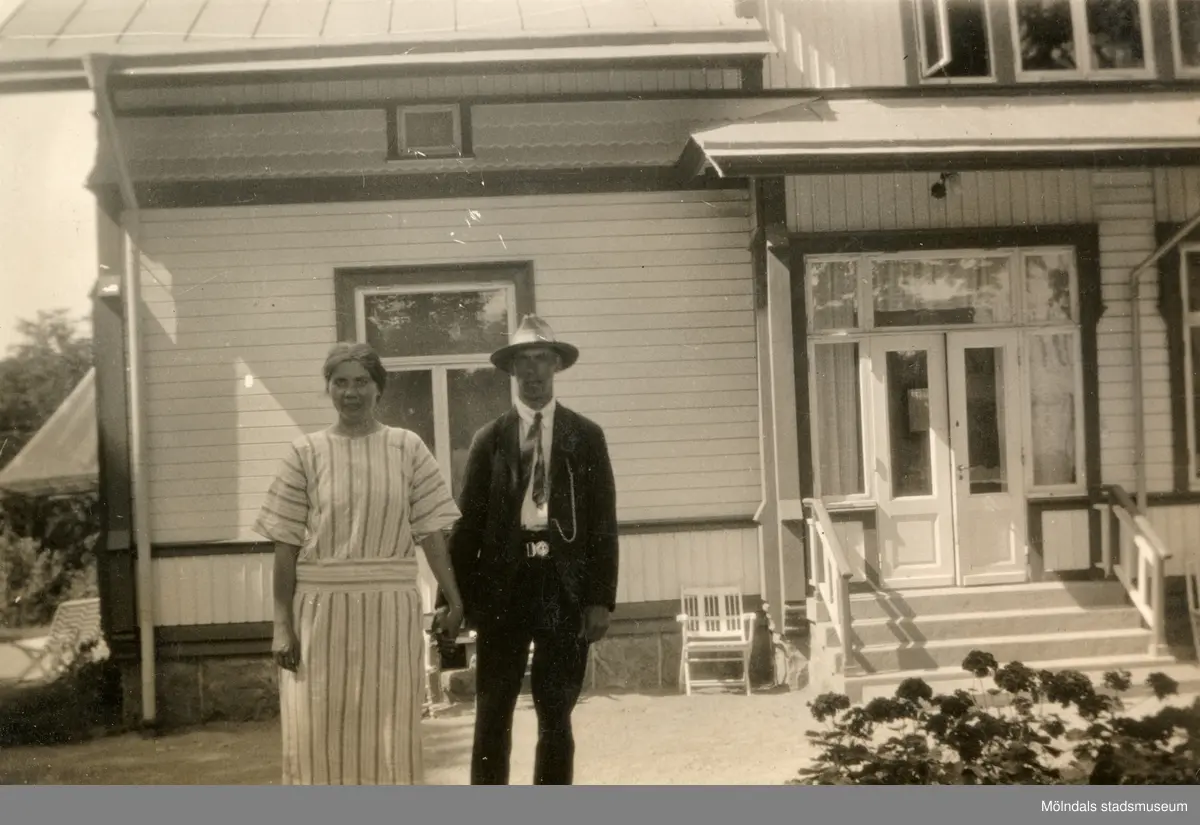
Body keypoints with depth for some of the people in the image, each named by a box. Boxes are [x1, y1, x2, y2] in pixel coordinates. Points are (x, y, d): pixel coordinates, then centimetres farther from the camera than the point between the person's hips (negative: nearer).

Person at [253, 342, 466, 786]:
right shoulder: (306, 452, 2)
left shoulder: (407, 447, 3)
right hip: (320, 608, 0)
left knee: (389, 732, 7)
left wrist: (453, 596, -8)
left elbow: (430, 529, 1)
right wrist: (282, 624, -4)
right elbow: (287, 544, 1)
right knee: (320, 731, 5)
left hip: (389, 607, 0)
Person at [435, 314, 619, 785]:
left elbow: (603, 522, 2)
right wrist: (453, 596, -3)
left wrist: (601, 599, -5)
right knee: (492, 715, 3)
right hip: (502, 586, 0)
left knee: (556, 716, 7)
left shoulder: (586, 437, 6)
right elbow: (468, 522, 4)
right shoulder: (489, 439, 7)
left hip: (564, 588, 0)